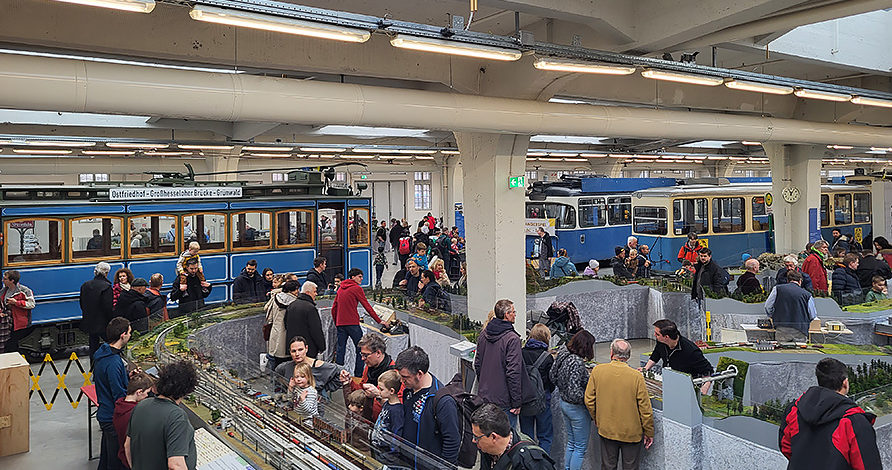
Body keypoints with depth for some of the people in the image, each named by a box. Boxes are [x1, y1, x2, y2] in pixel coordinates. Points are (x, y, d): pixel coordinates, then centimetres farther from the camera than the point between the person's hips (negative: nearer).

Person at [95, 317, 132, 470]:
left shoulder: (101, 353, 3)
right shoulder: (113, 363, -28)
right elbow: (120, 396, -25)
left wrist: (128, 376, 7)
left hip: (104, 414, 10)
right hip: (113, 418, -10)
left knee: (106, 455, 25)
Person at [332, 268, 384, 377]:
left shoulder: (341, 288, 15)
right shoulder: (356, 288, -5)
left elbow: (333, 308, 16)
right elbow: (367, 307, -6)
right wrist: (379, 321, -2)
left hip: (340, 323, 7)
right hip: (352, 323, -6)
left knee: (340, 349, 7)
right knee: (360, 348, 2)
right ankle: (358, 374, -1)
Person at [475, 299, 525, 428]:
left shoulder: (484, 334, 4)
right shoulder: (512, 339, -18)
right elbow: (513, 372, -20)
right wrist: (517, 402, -13)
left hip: (484, 396, 7)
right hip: (504, 401, -7)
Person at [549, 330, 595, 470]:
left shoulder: (562, 355, -3)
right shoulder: (577, 363, -28)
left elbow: (552, 375, 10)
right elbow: (574, 393, -29)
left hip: (564, 403, 8)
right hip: (577, 408, -8)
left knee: (571, 444, 22)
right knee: (580, 448, 8)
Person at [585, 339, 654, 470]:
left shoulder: (597, 371, -12)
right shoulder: (636, 377, -19)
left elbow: (589, 400, -4)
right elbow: (645, 409, -13)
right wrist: (649, 433, 1)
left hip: (606, 430, 2)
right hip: (631, 433, -2)